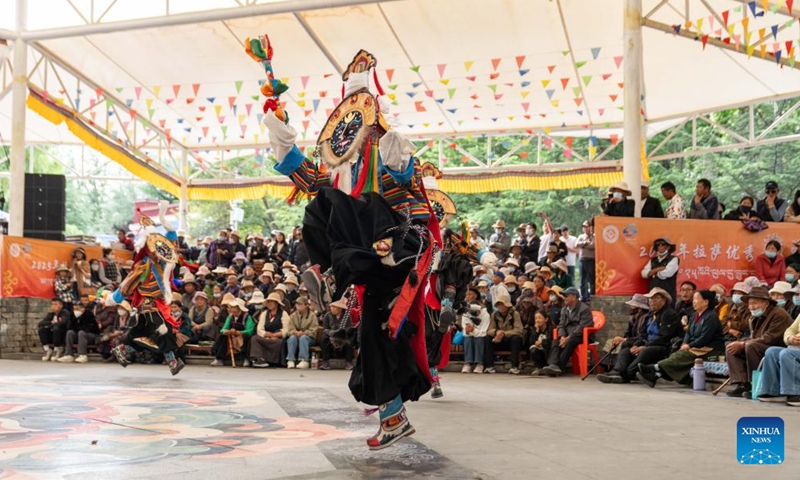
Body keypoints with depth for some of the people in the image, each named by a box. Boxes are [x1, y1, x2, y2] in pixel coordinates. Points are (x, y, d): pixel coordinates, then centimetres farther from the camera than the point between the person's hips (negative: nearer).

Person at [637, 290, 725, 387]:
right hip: (697, 346, 8)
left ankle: (655, 368, -37)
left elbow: (705, 338, -20)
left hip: (711, 349, -8)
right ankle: (655, 375, -34)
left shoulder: (711, 317, -13)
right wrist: (685, 343, -4)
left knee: (683, 355, -27)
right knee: (678, 355, -17)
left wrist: (690, 346, -17)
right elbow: (689, 332, 15)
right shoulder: (695, 315, 15)